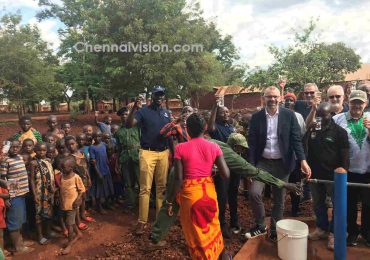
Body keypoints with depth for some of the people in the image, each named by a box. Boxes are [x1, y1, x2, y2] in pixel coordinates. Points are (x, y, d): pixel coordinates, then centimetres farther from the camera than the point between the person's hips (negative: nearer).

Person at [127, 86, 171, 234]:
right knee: (145, 188, -2)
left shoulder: (166, 113, 14)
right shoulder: (143, 111, -1)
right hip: (148, 153, -4)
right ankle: (142, 221, 5)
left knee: (162, 187, 10)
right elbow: (129, 125, -14)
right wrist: (134, 109, -28)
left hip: (164, 153, 4)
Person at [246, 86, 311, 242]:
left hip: (282, 163, 0)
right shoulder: (256, 117, -2)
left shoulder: (289, 115, -3)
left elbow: (296, 139, -4)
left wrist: (303, 161, -16)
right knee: (254, 193, -14)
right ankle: (260, 226, 10)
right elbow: (252, 143, -1)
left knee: (279, 199, 9)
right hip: (263, 162, 0)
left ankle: (275, 230, 29)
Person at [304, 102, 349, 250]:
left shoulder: (339, 131, -7)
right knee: (318, 203, 15)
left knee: (338, 205, 7)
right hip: (315, 174, 4)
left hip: (333, 175, -3)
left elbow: (345, 155, -7)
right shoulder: (311, 130, 2)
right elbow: (305, 149, 6)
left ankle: (333, 233, 22)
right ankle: (321, 228, 32)